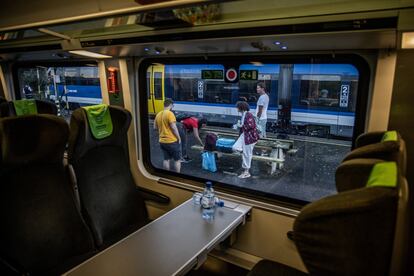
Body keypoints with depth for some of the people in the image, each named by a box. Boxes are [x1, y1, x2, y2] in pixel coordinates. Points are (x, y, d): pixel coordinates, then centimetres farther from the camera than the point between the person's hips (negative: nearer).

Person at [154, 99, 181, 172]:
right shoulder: (170, 113, -15)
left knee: (166, 159, 16)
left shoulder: (158, 114, 7)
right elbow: (174, 127, -19)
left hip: (162, 141, 7)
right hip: (172, 141, -7)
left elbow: (155, 127, 13)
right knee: (177, 159, 6)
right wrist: (179, 138, -9)